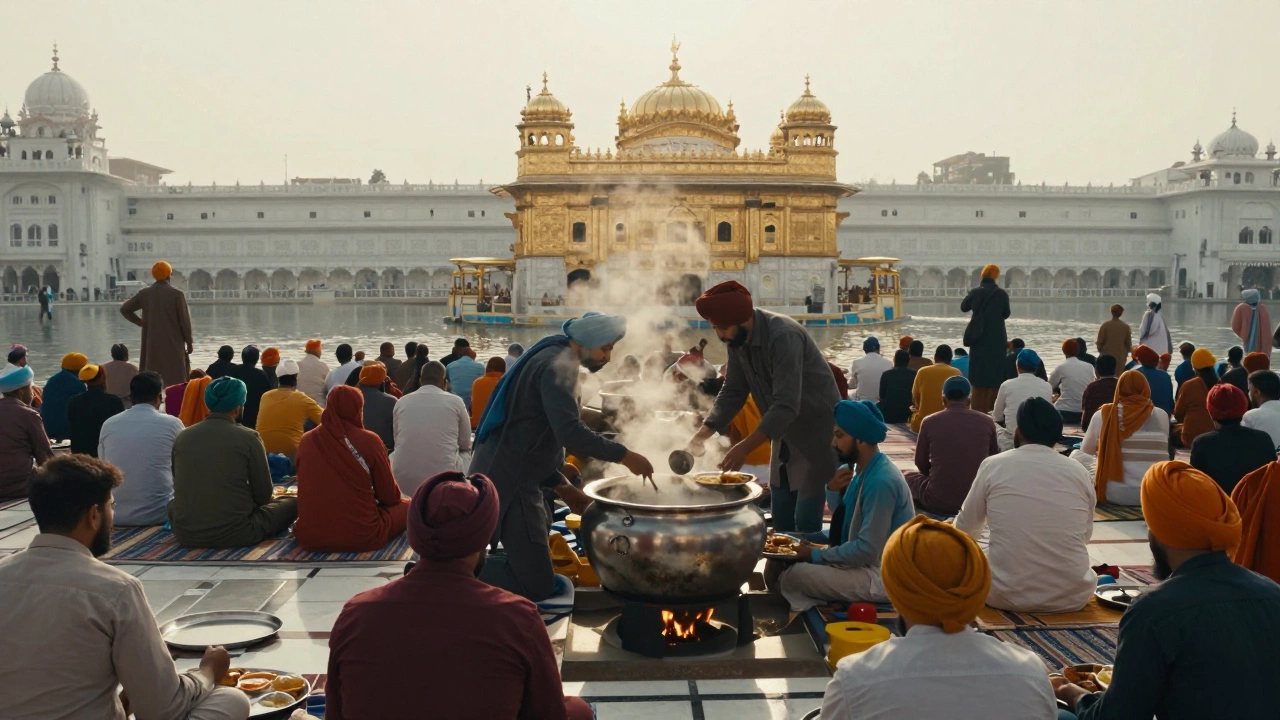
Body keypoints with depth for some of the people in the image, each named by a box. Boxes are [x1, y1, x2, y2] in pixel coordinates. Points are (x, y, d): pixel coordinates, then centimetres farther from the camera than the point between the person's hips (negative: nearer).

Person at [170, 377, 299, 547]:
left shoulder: (182, 437, -1)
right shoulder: (248, 438, -12)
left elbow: (181, 488, 12)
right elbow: (263, 495, -4)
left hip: (186, 535, -1)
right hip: (234, 534, 1)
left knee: (173, 503, 33)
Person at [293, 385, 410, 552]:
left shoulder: (306, 441, 0)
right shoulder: (369, 441, -10)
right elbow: (389, 496, -1)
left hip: (310, 537, 4)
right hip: (361, 537, -4)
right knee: (407, 505, 20)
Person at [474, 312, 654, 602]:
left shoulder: (554, 358, 17)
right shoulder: (559, 365, -15)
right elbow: (570, 433, -30)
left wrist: (561, 486, 15)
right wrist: (624, 455, -22)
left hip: (509, 476, 10)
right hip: (509, 482, -10)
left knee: (533, 564, 23)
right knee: (538, 585, -9)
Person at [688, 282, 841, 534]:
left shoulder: (783, 337, -30)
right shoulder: (737, 340, -4)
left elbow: (787, 405, -34)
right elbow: (733, 392, 2)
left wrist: (745, 446, -38)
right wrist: (704, 432, -11)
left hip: (817, 432, -8)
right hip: (784, 433, 8)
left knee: (806, 522, -8)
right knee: (781, 521, 13)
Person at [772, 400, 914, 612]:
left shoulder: (881, 481, -24)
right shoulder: (865, 471, 5)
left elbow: (868, 550, -25)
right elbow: (845, 519, 14)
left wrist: (817, 555, -16)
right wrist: (834, 491, -5)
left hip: (882, 576, -9)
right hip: (868, 561, 9)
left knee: (792, 576, -20)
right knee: (781, 563, 4)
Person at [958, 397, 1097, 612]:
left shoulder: (993, 466, -3)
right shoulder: (1080, 472, 1)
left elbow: (965, 529, 9)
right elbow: (1085, 536, 17)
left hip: (1006, 594, -2)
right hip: (1071, 596, 2)